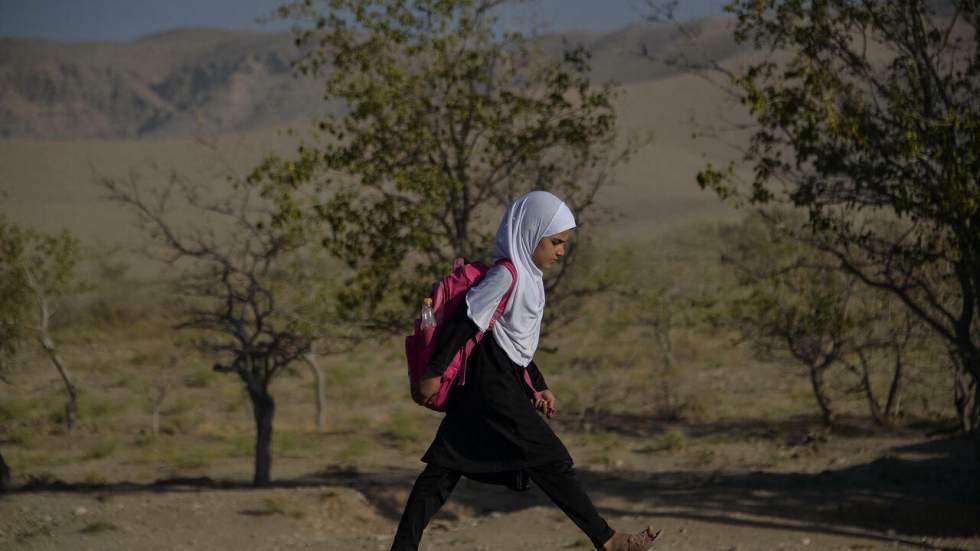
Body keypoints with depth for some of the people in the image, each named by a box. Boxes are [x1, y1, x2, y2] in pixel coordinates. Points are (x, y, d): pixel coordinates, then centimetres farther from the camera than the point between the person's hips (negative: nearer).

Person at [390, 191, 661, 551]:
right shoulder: (506, 275, -16)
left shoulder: (528, 276, 15)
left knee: (443, 470, 5)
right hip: (496, 391, -10)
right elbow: (464, 322, -19)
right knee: (552, 463, -2)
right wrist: (434, 373, -19)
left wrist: (538, 386, 24)